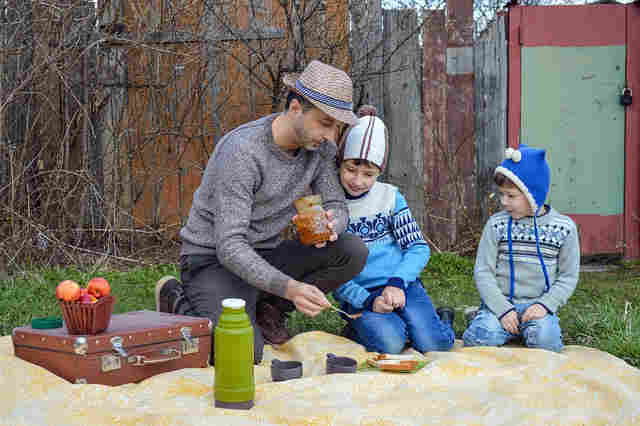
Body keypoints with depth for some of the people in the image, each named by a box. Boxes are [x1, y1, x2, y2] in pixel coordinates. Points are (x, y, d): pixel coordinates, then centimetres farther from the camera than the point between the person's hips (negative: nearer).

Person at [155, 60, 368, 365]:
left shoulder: (319, 146, -5)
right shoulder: (242, 151, -27)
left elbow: (337, 206, 3)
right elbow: (230, 247, -31)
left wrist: (331, 225, -24)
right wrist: (289, 288, -44)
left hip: (267, 254, 7)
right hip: (214, 260, -6)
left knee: (353, 252, -15)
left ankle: (269, 309, 4)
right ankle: (180, 304, 2)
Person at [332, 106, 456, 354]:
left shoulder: (390, 197, 4)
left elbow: (419, 247, 3)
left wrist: (397, 282, -15)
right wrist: (366, 300, -17)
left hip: (401, 285, 2)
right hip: (359, 295, -1)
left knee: (432, 343, -20)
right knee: (390, 344, -28)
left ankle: (442, 319, 11)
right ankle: (359, 329, 1)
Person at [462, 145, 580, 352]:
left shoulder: (564, 227, 1)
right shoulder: (497, 224, 1)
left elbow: (568, 276, 5)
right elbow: (483, 272, 0)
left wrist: (545, 304, -11)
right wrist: (502, 309, -13)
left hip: (538, 305, 0)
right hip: (501, 303, 0)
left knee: (544, 339, -30)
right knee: (479, 337, -26)